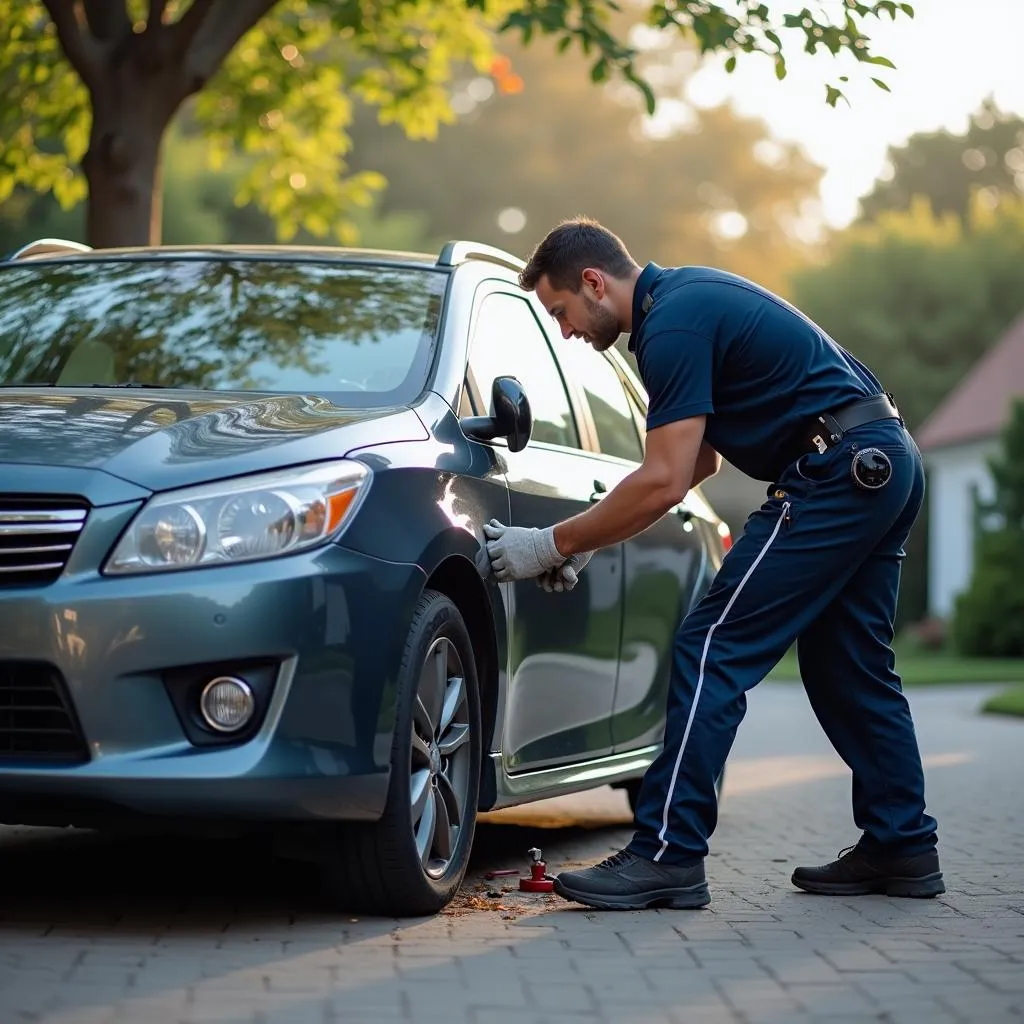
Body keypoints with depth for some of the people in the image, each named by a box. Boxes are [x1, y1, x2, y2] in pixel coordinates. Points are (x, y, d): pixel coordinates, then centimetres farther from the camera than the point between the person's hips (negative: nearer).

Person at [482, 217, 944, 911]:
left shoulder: (673, 325, -13)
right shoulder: (687, 296, 18)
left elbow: (663, 483, -18)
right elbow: (699, 460, 22)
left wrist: (553, 543, -9)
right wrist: (589, 540, 17)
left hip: (835, 472, -11)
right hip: (889, 463, 11)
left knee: (714, 650, -9)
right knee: (849, 667, 16)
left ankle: (669, 854, -10)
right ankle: (902, 847, 21)